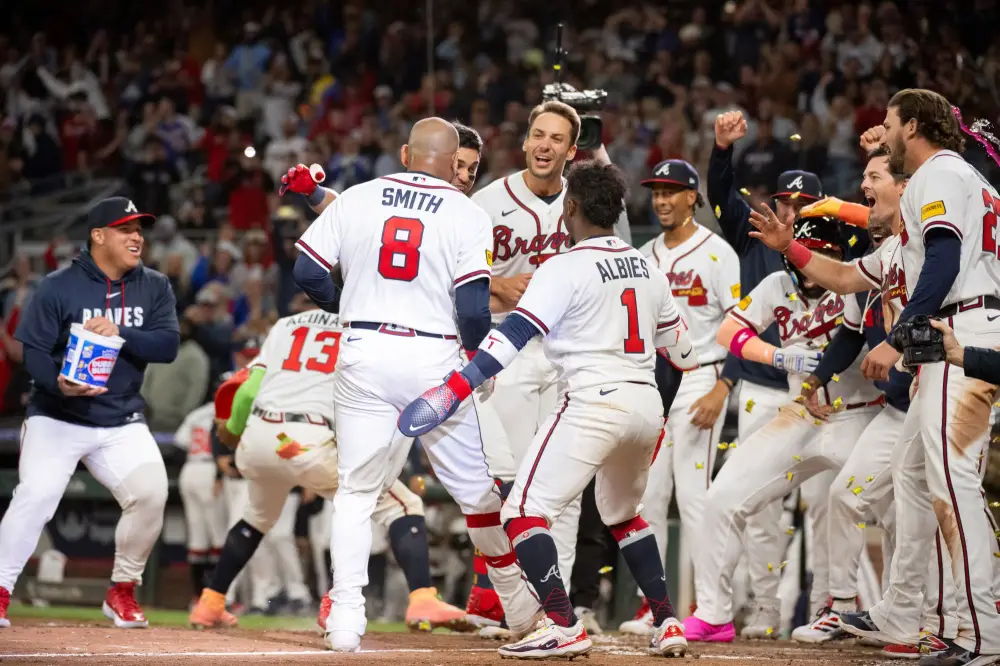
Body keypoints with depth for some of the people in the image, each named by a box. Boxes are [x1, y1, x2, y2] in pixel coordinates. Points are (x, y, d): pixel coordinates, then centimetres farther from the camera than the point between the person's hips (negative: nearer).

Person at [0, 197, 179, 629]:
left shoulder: (154, 288, 6)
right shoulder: (59, 287, -5)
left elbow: (168, 344, -7)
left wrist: (120, 333, -23)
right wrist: (58, 382, -29)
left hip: (122, 423, 3)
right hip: (56, 418, -3)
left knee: (151, 492, -17)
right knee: (35, 495, -21)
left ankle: (122, 592, 3)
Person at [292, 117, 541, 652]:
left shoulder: (355, 199, 5)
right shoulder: (468, 216, -2)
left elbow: (308, 273, 2)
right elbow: (473, 308, -10)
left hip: (363, 353, 1)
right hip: (434, 358, -1)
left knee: (356, 490, 8)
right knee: (474, 486, 12)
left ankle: (345, 618, -4)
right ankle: (518, 605, 26)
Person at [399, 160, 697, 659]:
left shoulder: (564, 269, -6)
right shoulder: (648, 269, 14)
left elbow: (514, 334, -17)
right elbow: (677, 346, 26)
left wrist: (457, 387, -22)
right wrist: (691, 359, 51)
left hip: (593, 403, -8)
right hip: (648, 405, 8)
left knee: (524, 510, -6)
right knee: (623, 515, 28)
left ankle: (564, 627, -19)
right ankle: (667, 623, 22)